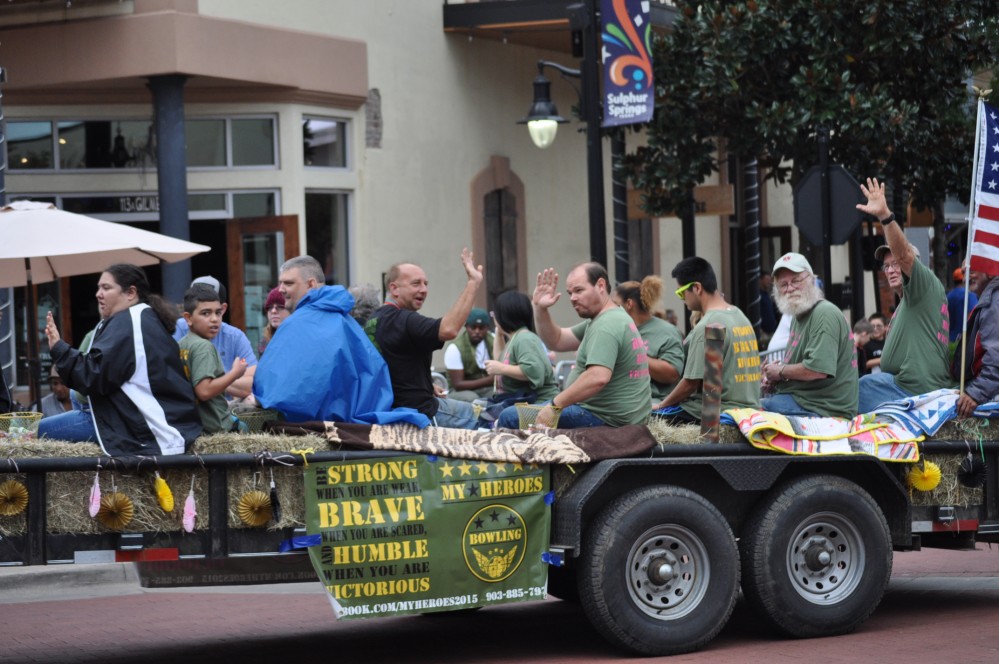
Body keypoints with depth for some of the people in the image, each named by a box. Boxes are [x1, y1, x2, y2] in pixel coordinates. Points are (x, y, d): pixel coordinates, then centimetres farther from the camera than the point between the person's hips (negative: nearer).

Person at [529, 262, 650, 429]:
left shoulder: (606, 326, -18)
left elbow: (598, 377, -32)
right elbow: (557, 341, 18)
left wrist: (554, 405, -27)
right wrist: (540, 309, 3)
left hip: (604, 419, -11)